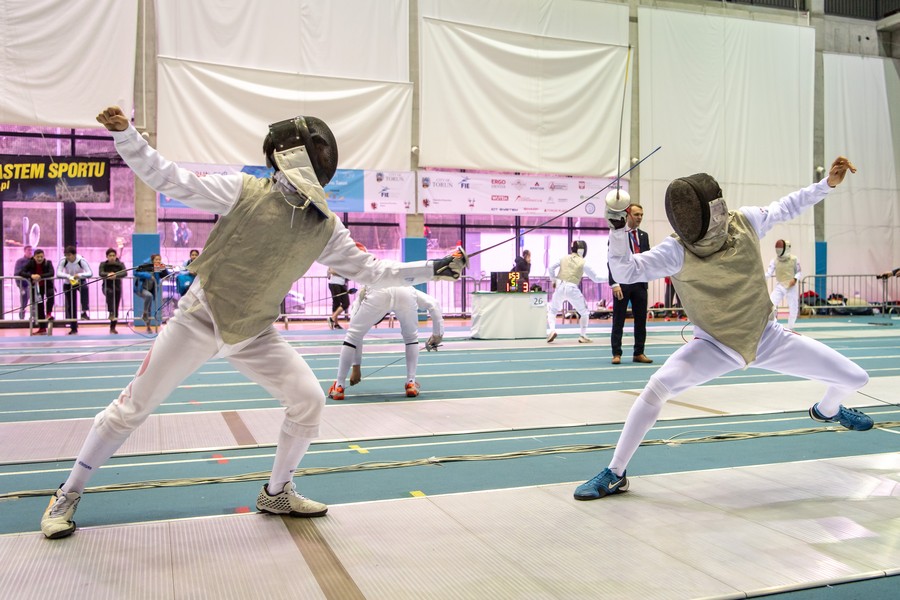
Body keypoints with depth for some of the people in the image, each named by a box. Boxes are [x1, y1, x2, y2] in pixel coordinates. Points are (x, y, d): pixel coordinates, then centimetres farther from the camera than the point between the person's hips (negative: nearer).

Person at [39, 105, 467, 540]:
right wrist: (124, 134, -27)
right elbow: (169, 179, -14)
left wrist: (434, 269, -6)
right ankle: (67, 496, 22)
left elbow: (368, 271, 0)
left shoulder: (325, 228, -3)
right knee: (132, 408, 1)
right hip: (199, 318, -3)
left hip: (253, 333, 4)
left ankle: (276, 493, 15)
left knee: (308, 400, -6)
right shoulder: (245, 191, -13)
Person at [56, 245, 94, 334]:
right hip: (68, 284, 2)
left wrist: (80, 275, -45)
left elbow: (90, 273, -29)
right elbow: (58, 273, -27)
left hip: (80, 282, -2)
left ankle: (84, 312, -35)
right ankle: (74, 328, 14)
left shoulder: (81, 260, -23)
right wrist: (68, 276, -44)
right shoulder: (63, 261, -20)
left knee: (84, 288, -38)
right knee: (71, 306, 3)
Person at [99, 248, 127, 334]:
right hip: (107, 286, -1)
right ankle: (111, 313, -34)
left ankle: (112, 327, 12)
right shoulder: (103, 264, 0)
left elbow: (124, 273, -18)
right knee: (110, 292, -38)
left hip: (117, 286, 1)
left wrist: (116, 275, -37)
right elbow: (101, 273, -17)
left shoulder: (120, 264, 0)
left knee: (116, 308, 1)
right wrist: (108, 274, -38)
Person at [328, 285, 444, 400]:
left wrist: (356, 368, 51)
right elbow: (433, 304, 31)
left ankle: (339, 387, 23)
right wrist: (437, 334, 38)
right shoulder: (407, 287, 45)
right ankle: (411, 384, 26)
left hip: (377, 294, -1)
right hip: (405, 294, 1)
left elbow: (356, 337, 42)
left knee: (352, 336, 21)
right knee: (411, 337, 30)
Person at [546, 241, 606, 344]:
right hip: (572, 289, -2)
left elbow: (551, 267, 3)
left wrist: (553, 280, 16)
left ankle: (552, 331, -4)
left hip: (560, 287, 2)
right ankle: (583, 336, 12)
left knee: (552, 310, 20)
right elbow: (595, 278, 1)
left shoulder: (564, 258, 8)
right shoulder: (583, 263, 0)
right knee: (584, 312, 17)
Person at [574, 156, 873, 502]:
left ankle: (826, 410, 47)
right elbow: (625, 272, -36)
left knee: (855, 379, 7)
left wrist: (828, 183, -3)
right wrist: (617, 226, -48)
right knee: (658, 386, -31)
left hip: (767, 337, 4)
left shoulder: (745, 221, -16)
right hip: (716, 345, -4)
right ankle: (615, 474, -17)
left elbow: (784, 209, 5)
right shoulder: (676, 251, -27)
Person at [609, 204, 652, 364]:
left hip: (640, 282, 5)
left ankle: (639, 353, 14)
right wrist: (614, 284, -15)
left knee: (641, 320, 6)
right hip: (622, 282, -5)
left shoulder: (644, 235, 14)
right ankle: (616, 354, 7)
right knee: (618, 320, 1)